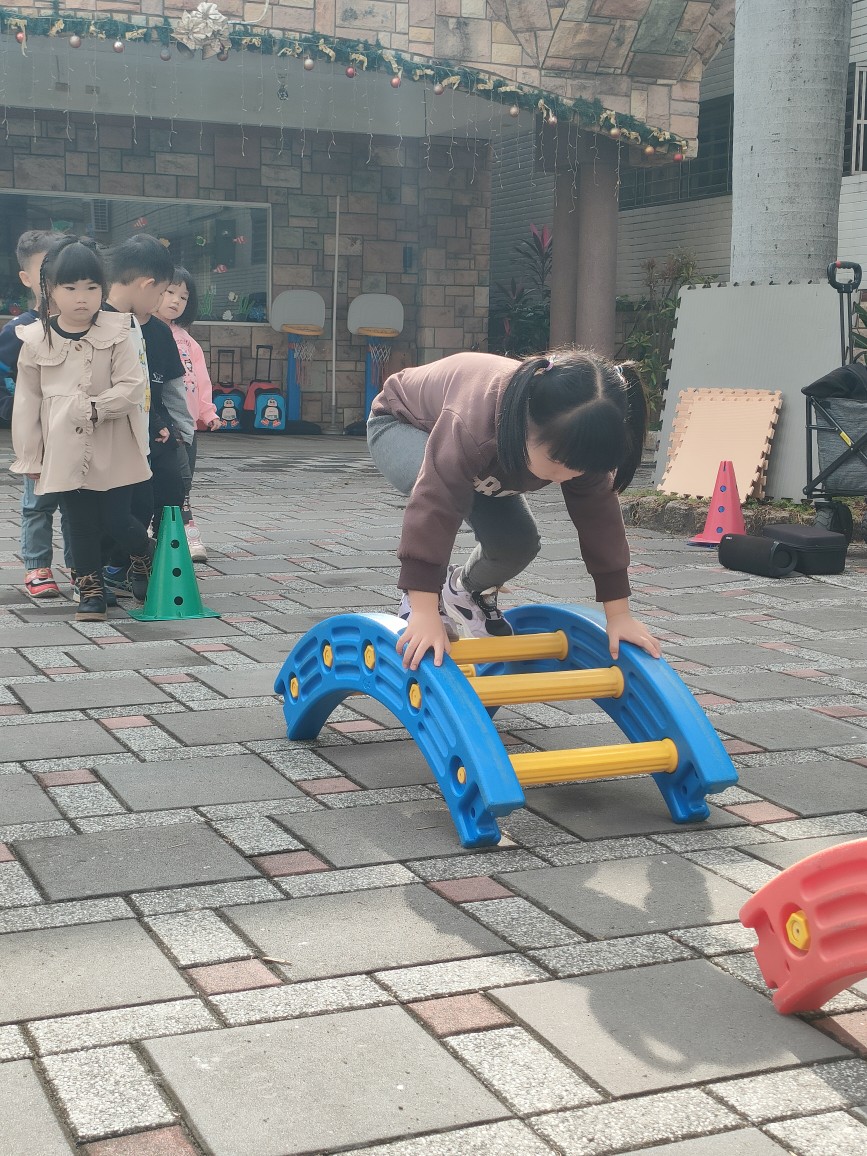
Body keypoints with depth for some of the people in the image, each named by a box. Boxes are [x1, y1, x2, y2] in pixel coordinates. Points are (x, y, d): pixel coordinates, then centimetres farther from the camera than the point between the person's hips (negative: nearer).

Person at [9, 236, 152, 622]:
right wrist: (30, 457, 5)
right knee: (81, 525, 9)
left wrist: (94, 407, -21)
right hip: (65, 454, 2)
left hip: (113, 452, -2)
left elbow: (133, 387, -11)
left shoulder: (116, 335, -6)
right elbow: (27, 402, 4)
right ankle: (91, 588, 23)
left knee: (117, 520, 2)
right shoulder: (36, 342, -1)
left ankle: (147, 563, 31)